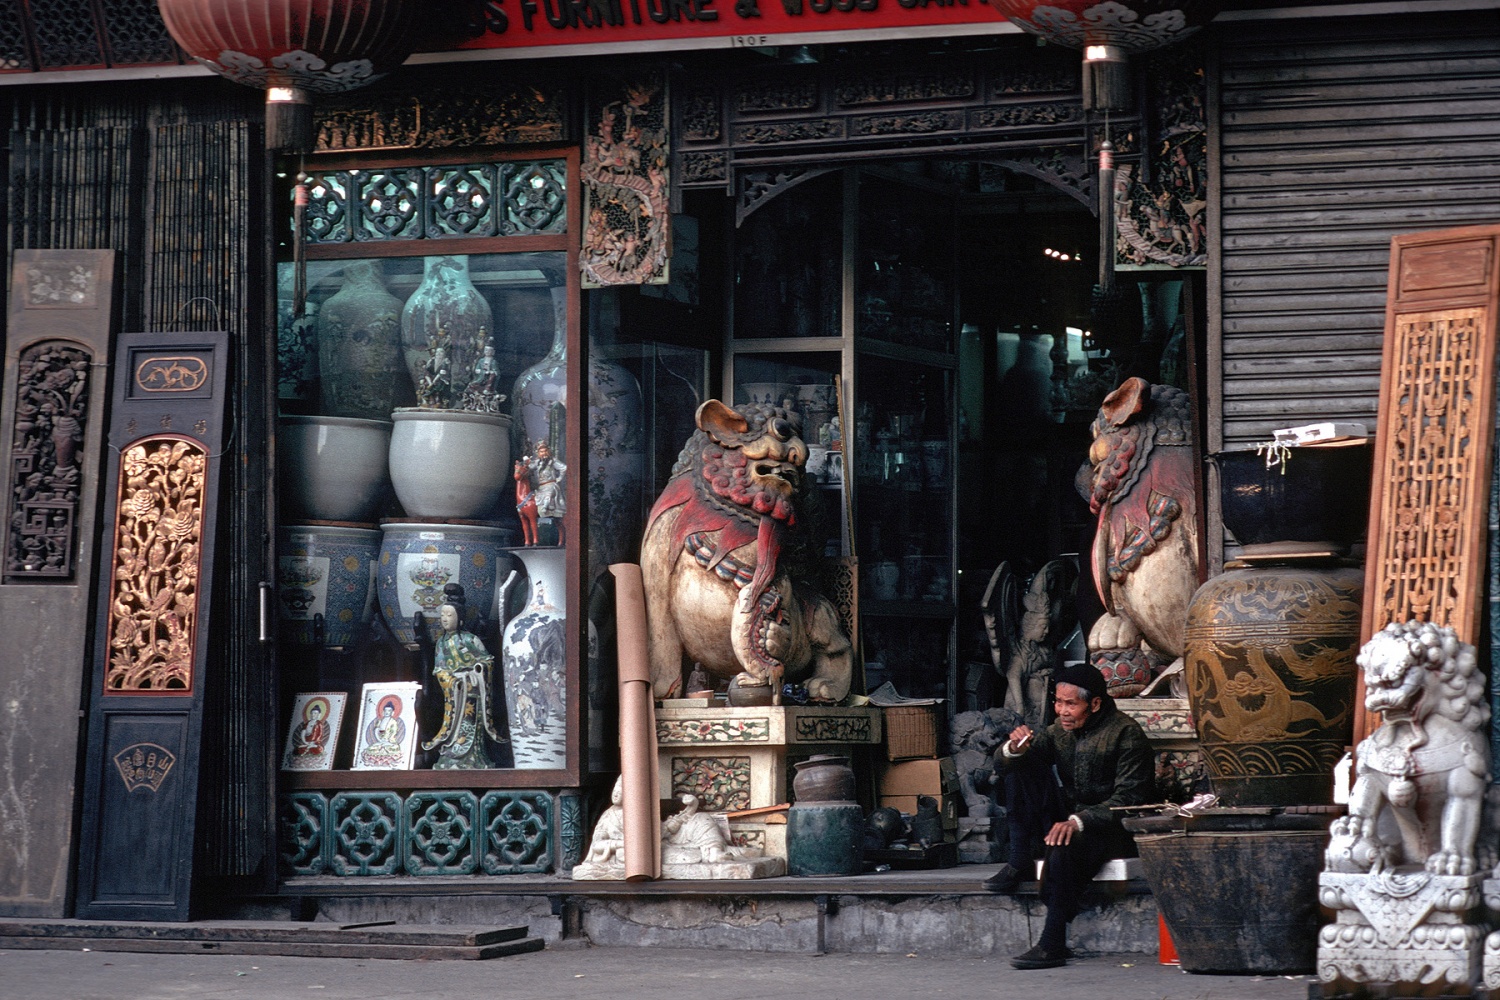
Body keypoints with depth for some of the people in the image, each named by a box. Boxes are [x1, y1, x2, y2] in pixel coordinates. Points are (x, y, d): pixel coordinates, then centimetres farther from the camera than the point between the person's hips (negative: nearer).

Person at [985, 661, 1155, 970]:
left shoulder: (1126, 734, -13)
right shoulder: (1061, 731, 7)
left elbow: (1128, 799, -22)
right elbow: (1002, 765, 7)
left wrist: (1079, 822, -34)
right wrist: (1013, 749, -18)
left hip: (1115, 830, -7)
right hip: (1070, 822, 7)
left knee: (1065, 847, -38)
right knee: (1022, 767, -7)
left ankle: (1052, 946, -35)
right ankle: (1017, 865, -13)